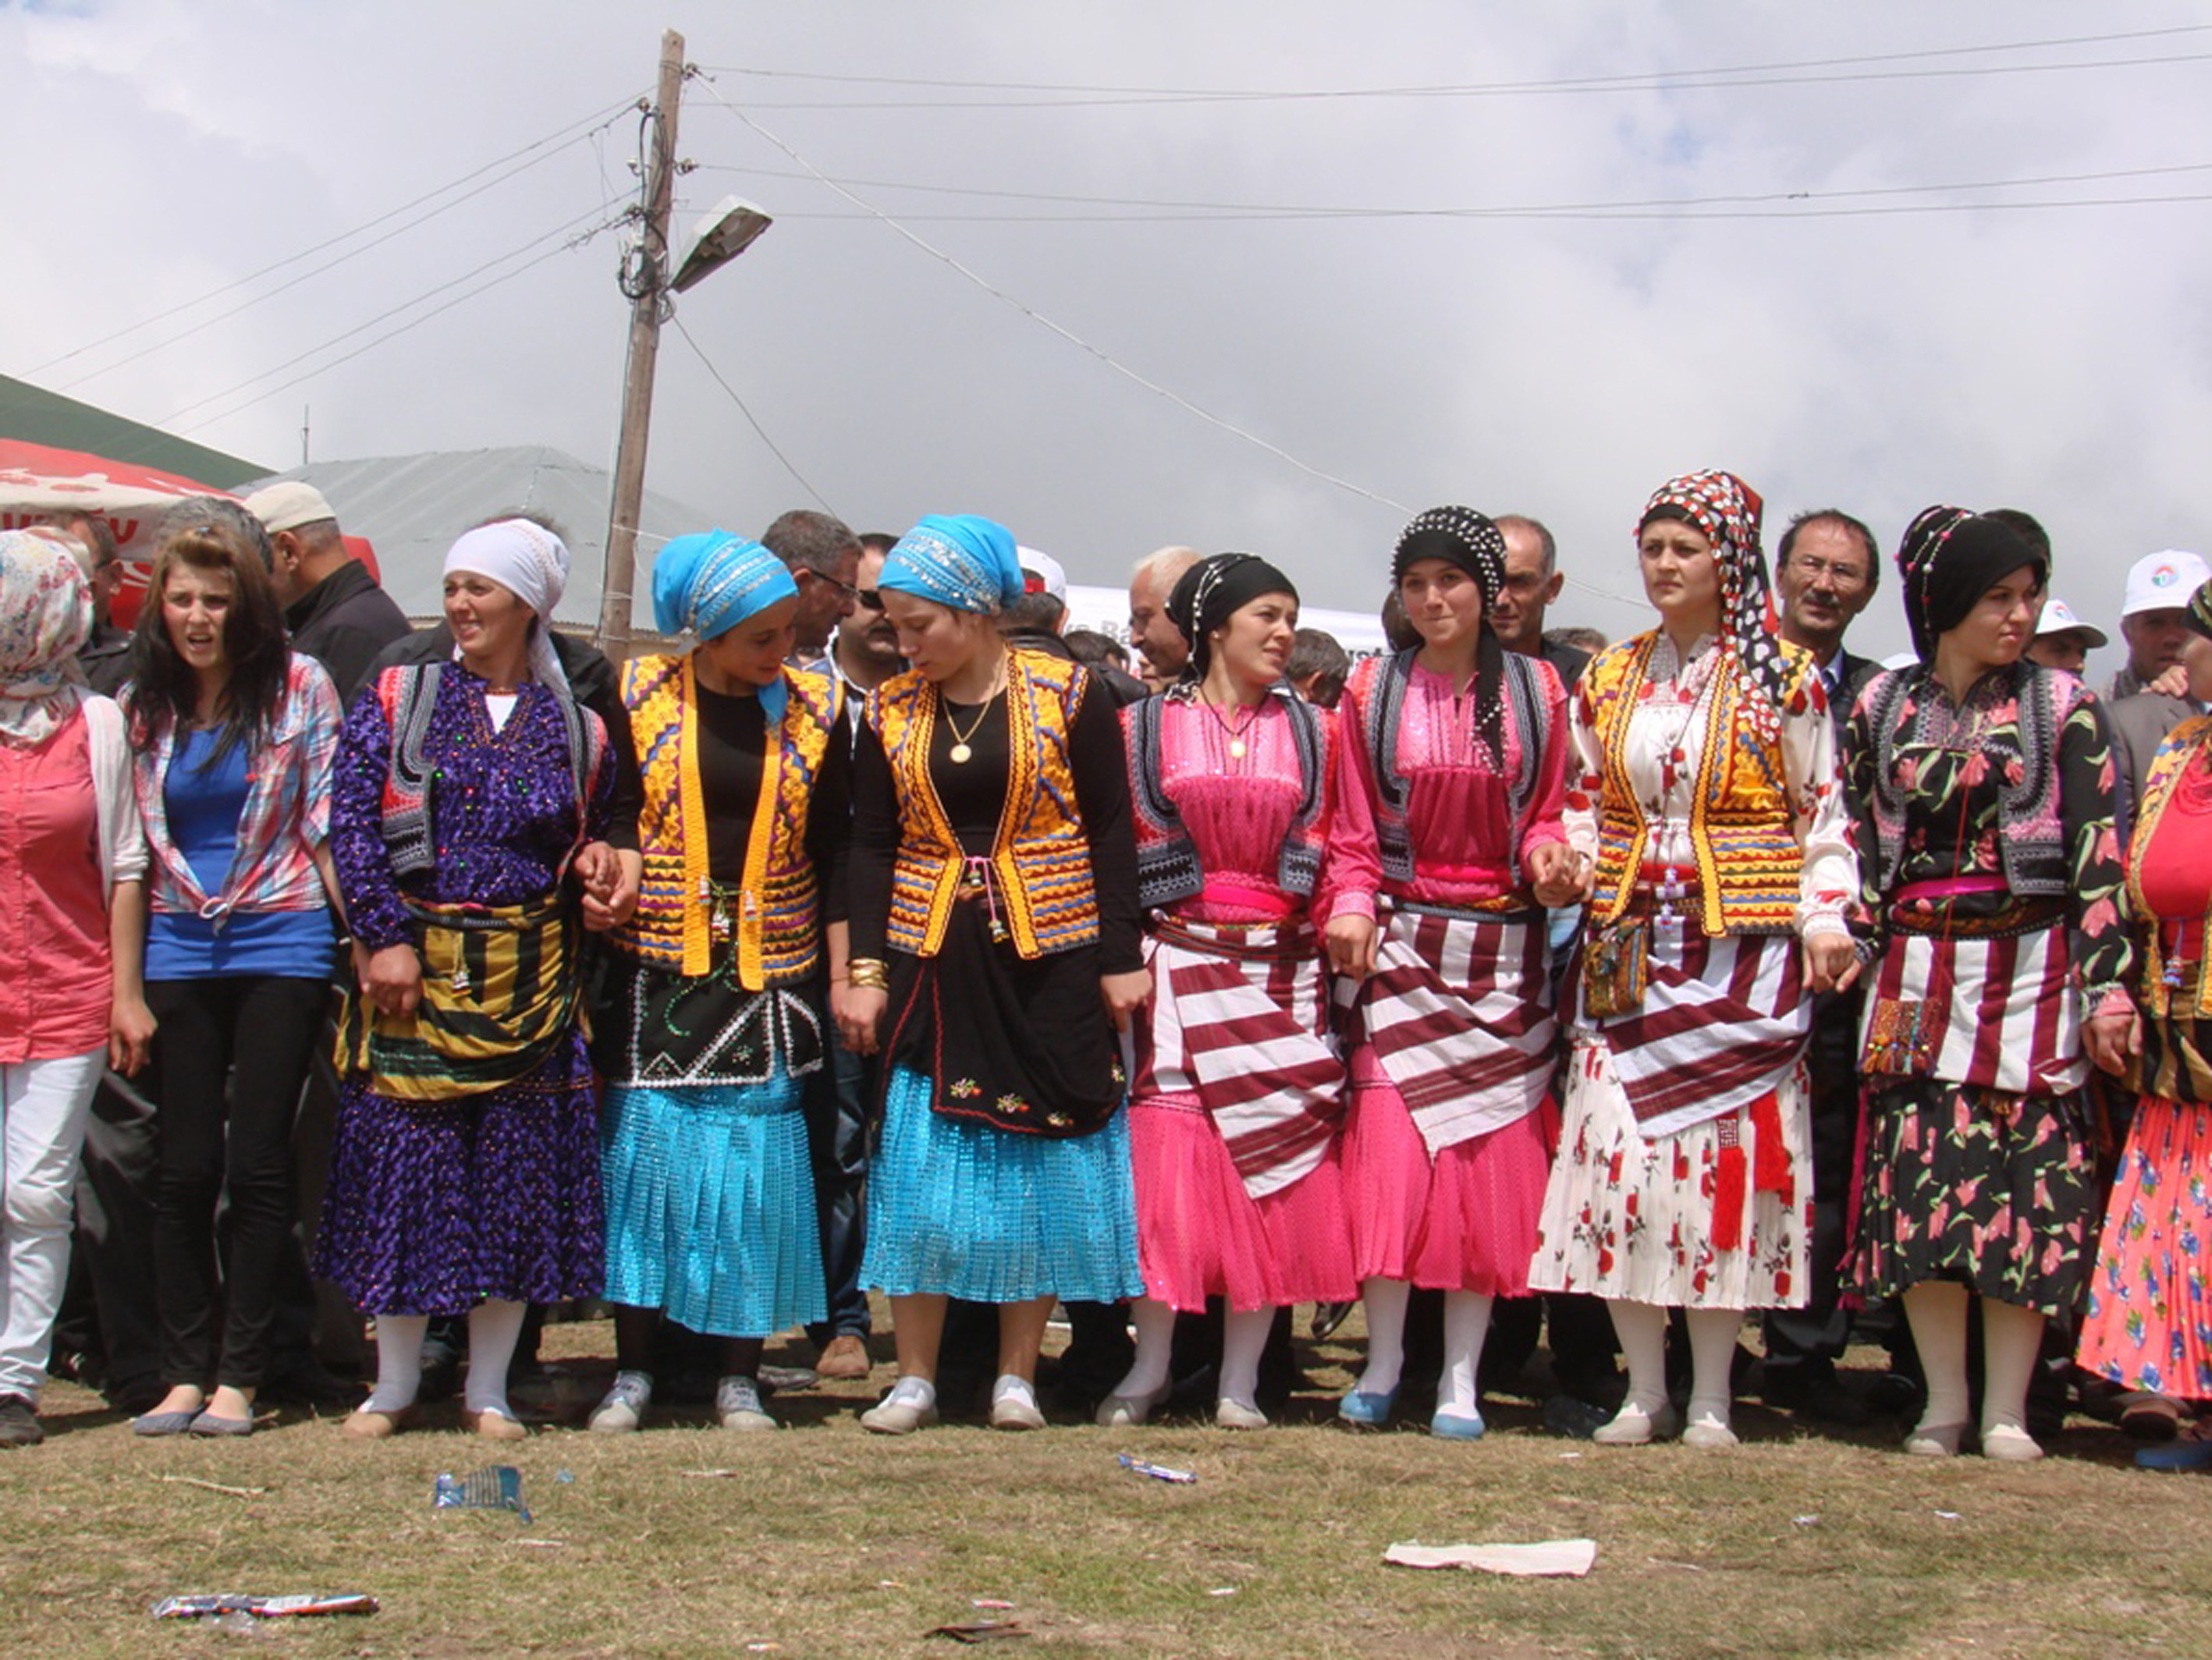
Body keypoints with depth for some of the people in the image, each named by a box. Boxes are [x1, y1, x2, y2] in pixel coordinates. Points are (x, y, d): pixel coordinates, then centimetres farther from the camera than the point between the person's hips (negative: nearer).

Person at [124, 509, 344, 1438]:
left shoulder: (299, 688, -2)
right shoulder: (144, 703, 7)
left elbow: (328, 821, -1)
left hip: (281, 943, -3)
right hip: (179, 948, 3)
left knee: (256, 1163, -1)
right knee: (184, 1167, 3)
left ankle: (239, 1377, 6)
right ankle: (184, 1372, 10)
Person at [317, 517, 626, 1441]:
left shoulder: (576, 730, 9)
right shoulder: (395, 699, 5)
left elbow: (592, 838, 18)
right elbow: (350, 823, -2)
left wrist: (596, 867, -6)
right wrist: (386, 937, -11)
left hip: (528, 979, 1)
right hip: (411, 967, -1)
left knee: (518, 1167, 2)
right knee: (402, 1154, -1)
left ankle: (488, 1388, 13)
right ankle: (394, 1387, 12)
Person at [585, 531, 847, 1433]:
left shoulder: (815, 708, 5)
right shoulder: (637, 696, 1)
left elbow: (834, 850, 7)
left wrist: (843, 969, 3)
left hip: (768, 970, 1)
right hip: (655, 966, -1)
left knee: (756, 1162, -1)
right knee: (644, 1147, -2)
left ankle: (739, 1377, 9)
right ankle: (631, 1370, 9)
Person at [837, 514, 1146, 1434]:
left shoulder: (1066, 695, -3)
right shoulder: (890, 711, 5)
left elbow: (1109, 832, -1)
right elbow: (872, 847, 7)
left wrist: (1119, 959, -5)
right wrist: (864, 971, -2)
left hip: (1048, 960, -2)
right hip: (929, 962, 2)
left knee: (1040, 1165, 3)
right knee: (921, 1170, 0)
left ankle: (1017, 1374, 13)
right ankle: (915, 1378, 10)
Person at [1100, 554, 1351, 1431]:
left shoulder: (1311, 731, 12)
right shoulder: (1145, 726, 6)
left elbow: (1329, 854, 11)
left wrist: (1335, 936, -1)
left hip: (1280, 970, 2)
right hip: (1176, 963, -2)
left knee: (1272, 1160, 0)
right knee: (1165, 1158, -4)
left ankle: (1240, 1380, 8)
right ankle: (1150, 1367, 9)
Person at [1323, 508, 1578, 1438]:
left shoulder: (1536, 690, 6)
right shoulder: (1372, 691, 6)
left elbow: (1547, 813, 10)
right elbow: (1353, 830, 6)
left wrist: (1548, 855, -11)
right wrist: (1352, 906, -10)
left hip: (1504, 955, 1)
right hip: (1400, 944, -1)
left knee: (1491, 1155, 0)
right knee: (1391, 1149, -8)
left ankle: (1462, 1377, 7)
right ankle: (1383, 1363, 5)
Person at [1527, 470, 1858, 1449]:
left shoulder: (1782, 678, 2)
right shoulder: (1609, 678, 12)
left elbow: (1822, 812, 3)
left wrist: (1826, 917, -8)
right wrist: (1567, 863, -1)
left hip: (1743, 943, -3)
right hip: (1627, 944, 3)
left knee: (1727, 1148, -4)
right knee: (1618, 1146, -3)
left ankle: (1711, 1397, 6)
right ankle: (1644, 1390, 8)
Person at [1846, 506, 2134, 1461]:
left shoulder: (2063, 709, 2)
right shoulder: (1881, 709, 8)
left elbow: (2099, 853, -3)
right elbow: (1860, 846, 13)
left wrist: (2108, 984, -9)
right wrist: (1864, 963, 6)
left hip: (2031, 968, -2)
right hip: (1917, 970, 2)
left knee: (2027, 1175, -3)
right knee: (1917, 1172, -2)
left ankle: (2007, 1407, 5)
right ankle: (1943, 1399, 9)